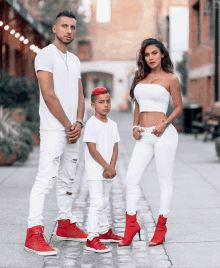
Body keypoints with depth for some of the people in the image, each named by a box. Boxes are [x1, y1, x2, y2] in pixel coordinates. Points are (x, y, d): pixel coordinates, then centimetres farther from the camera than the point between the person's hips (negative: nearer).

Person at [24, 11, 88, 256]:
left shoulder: (75, 60, 19)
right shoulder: (45, 55, -6)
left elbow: (79, 95, 16)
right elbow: (48, 95, -14)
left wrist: (78, 123, -2)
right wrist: (68, 125, -11)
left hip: (72, 130, 8)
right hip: (53, 130, -8)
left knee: (67, 180, 14)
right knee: (45, 179, -14)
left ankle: (65, 225, 24)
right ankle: (34, 234, -16)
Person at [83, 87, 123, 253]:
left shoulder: (112, 125, 9)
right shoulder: (91, 124, -12)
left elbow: (115, 148, 8)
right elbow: (92, 149, -16)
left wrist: (112, 167, -7)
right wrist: (107, 167, -15)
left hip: (108, 171, 7)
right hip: (95, 171, -7)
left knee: (104, 202, 18)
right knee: (97, 202, -13)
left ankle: (104, 231, 31)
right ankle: (92, 239, -13)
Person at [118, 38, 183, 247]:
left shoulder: (171, 79, 2)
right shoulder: (140, 78, 15)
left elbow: (178, 107, 5)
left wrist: (165, 123, -10)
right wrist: (135, 126, 6)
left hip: (164, 135, -5)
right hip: (144, 137, 5)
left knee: (165, 181, 2)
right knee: (131, 178, -4)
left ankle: (161, 227, 12)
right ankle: (131, 226, 4)